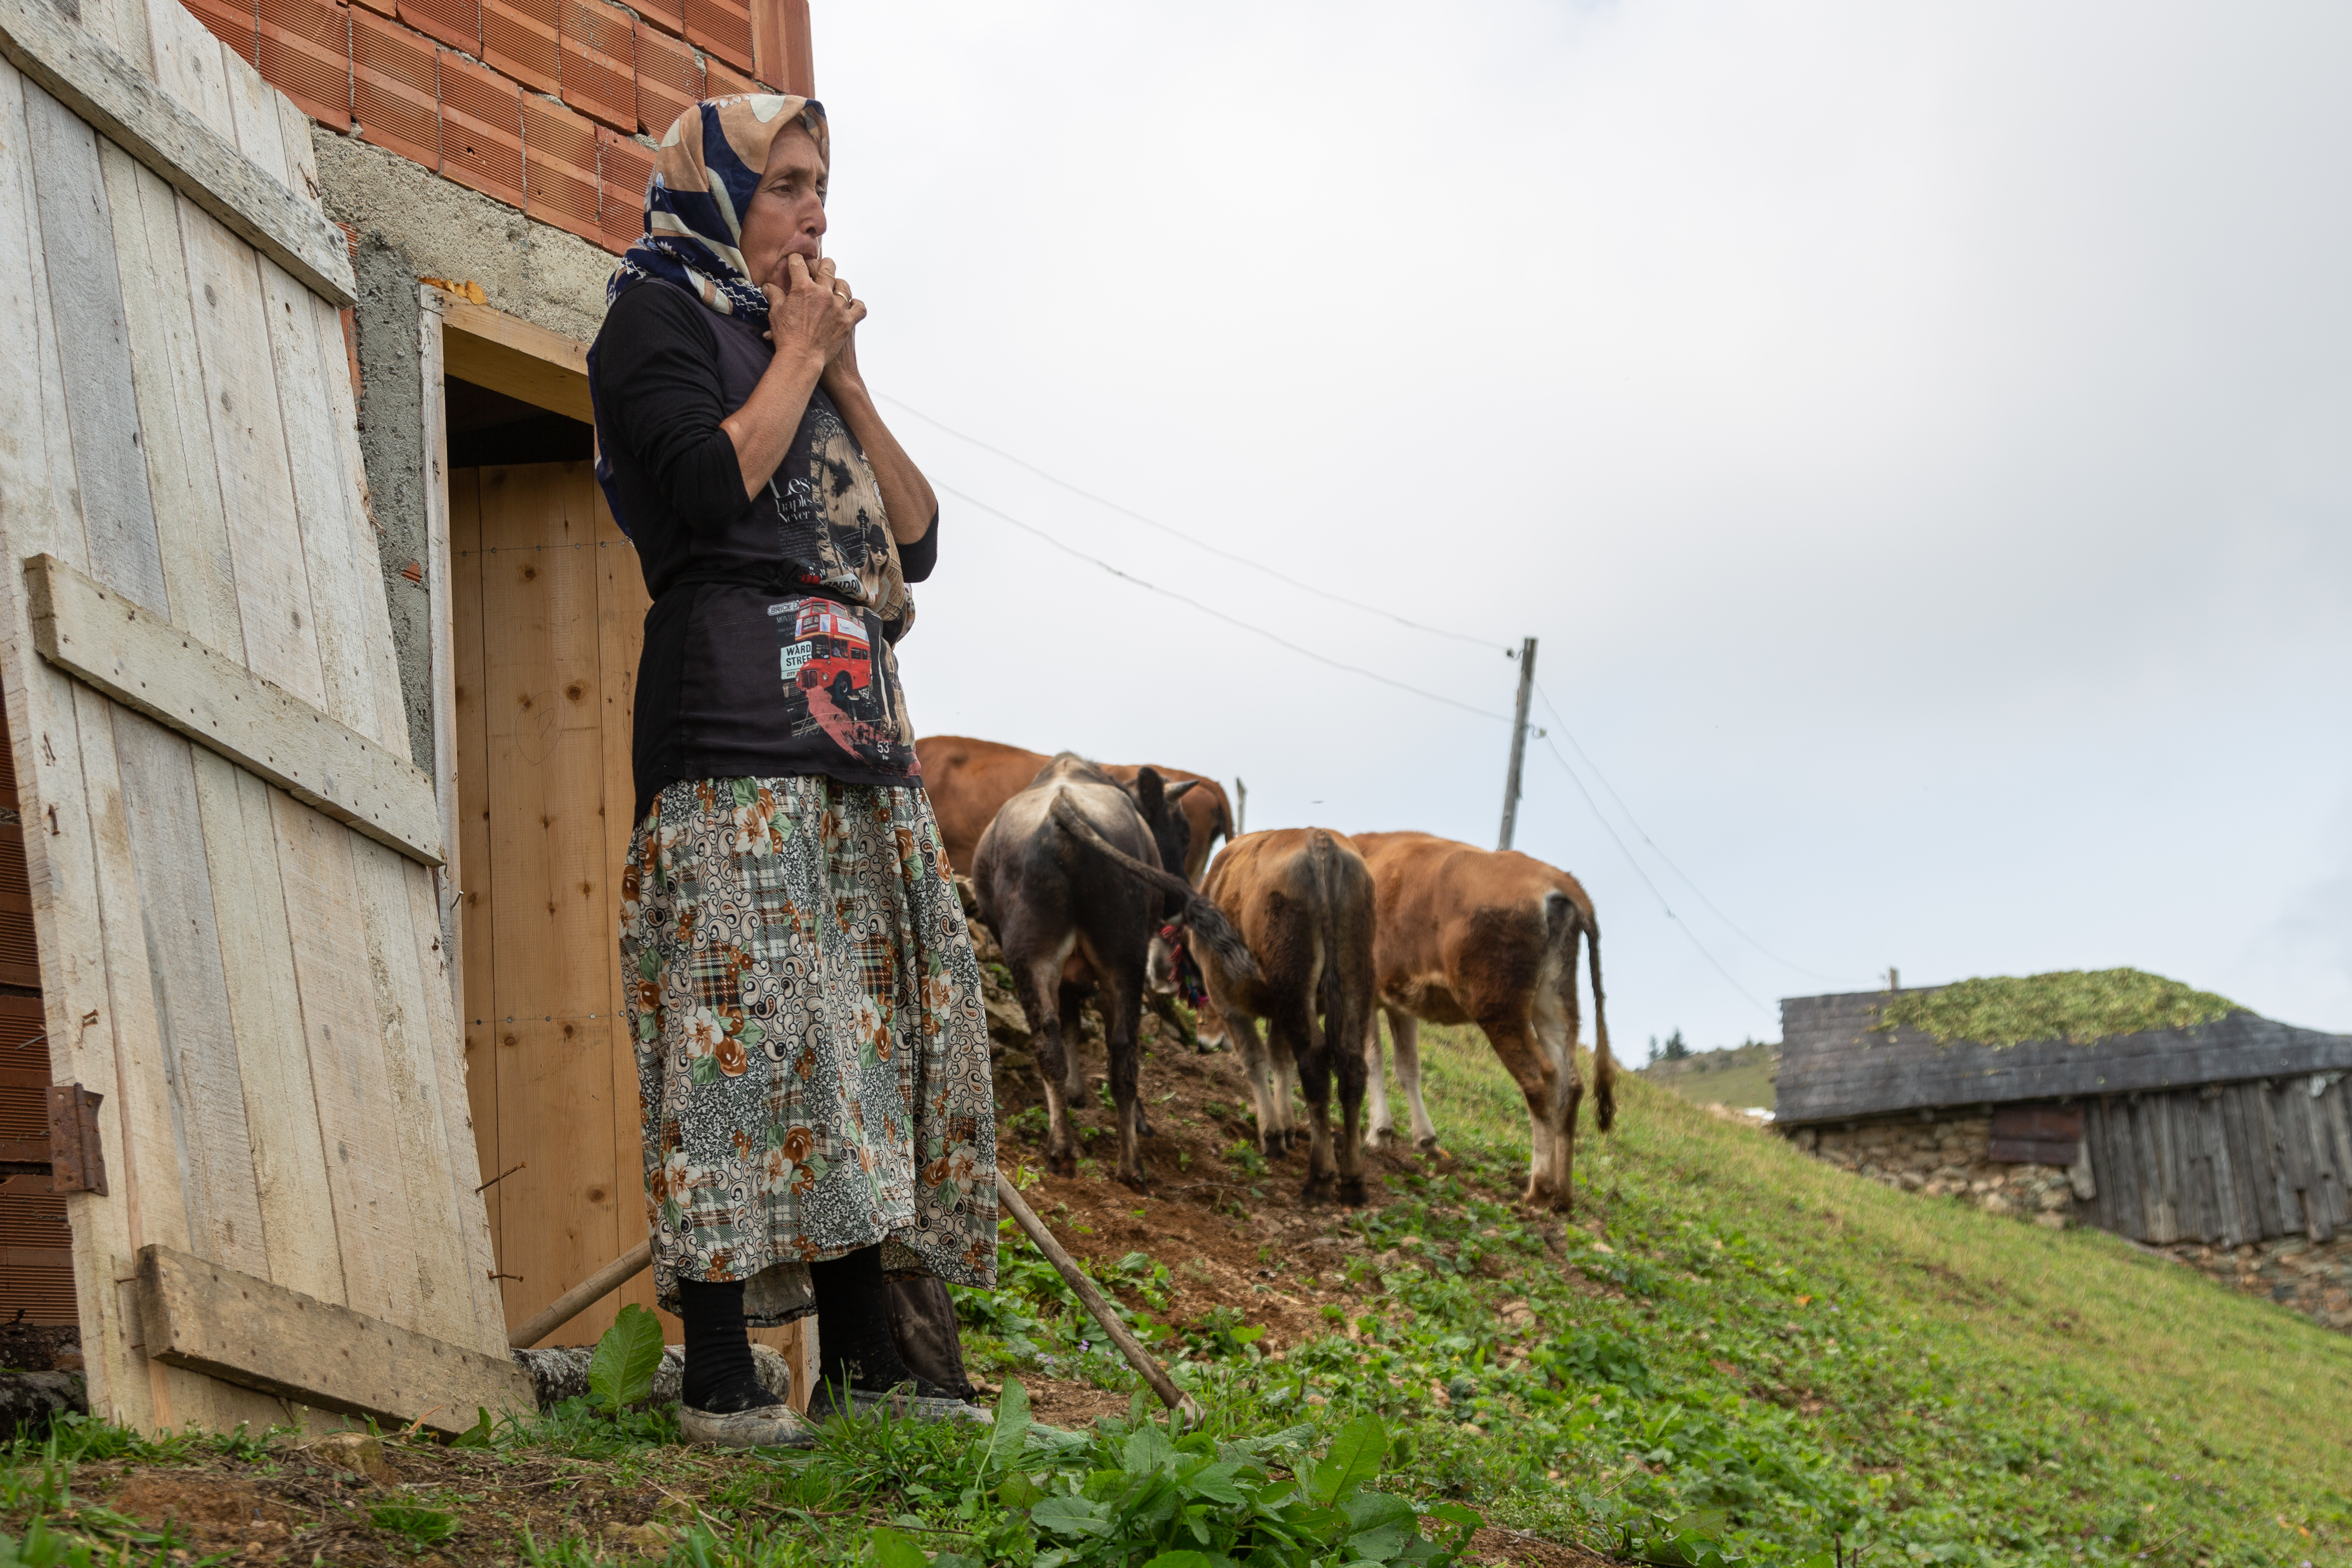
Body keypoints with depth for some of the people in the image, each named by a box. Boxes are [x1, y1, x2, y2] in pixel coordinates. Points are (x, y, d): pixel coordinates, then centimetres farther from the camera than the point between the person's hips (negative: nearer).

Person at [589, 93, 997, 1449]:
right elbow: (712, 486, -14)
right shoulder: (658, 320, 5)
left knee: (878, 1019, 2)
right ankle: (720, 1376, -15)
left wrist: (844, 376, 10)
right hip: (735, 734, -8)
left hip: (859, 731, 8)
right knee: (747, 1019, -15)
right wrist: (799, 355, -1)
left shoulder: (812, 345, 28)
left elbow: (919, 535, 19)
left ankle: (862, 1358, 3)